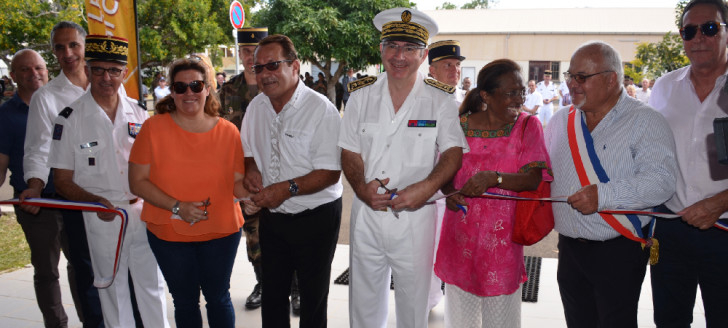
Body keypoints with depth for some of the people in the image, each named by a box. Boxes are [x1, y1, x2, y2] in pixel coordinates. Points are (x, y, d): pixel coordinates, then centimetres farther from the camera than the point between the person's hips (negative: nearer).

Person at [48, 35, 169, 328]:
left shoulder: (137, 112, 5)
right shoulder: (71, 117, -5)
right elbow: (62, 180, -3)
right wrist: (95, 202, -19)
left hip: (144, 212, 2)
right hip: (103, 216, -2)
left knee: (153, 284, 11)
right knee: (112, 288, 11)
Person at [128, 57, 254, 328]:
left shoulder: (228, 132, -3)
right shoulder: (153, 128, -5)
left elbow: (237, 184, 1)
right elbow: (137, 182, -7)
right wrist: (177, 207, -18)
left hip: (221, 232, 0)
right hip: (168, 233, 0)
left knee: (218, 298, 14)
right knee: (185, 301, 15)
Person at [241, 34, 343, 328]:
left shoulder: (320, 109, -17)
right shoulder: (256, 106, 4)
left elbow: (330, 172, -19)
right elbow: (248, 149, 18)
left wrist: (288, 188, -27)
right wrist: (251, 168, -3)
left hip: (315, 218, -6)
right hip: (272, 217, 6)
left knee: (313, 298, 12)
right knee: (272, 295, 20)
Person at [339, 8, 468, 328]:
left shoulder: (441, 100, -2)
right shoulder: (362, 95, 5)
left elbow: (453, 152, -5)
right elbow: (350, 152, 5)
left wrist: (427, 187, -23)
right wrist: (361, 188, -14)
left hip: (415, 216, -2)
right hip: (366, 214, 2)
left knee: (414, 301, 12)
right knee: (363, 302, 15)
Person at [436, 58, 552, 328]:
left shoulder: (528, 126, -3)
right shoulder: (460, 125, 0)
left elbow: (533, 179, -12)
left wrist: (493, 178, -27)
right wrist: (449, 192, -12)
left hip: (502, 237, -2)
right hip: (460, 235, 2)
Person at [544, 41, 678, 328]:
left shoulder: (644, 121, -8)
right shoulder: (560, 121, 10)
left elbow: (661, 180, -20)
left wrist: (603, 195, -29)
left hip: (618, 252, -5)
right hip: (569, 248, 6)